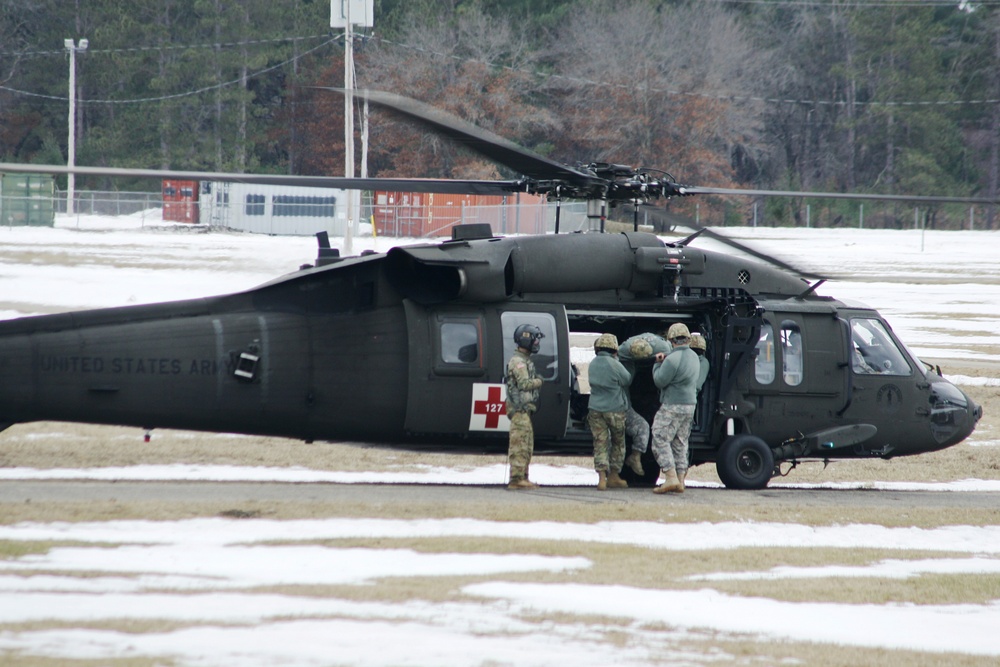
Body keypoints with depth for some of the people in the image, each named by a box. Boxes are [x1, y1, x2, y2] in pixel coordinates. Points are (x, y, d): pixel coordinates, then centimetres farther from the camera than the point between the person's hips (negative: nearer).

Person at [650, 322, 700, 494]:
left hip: (672, 406, -8)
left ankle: (671, 478, -14)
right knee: (680, 444, 12)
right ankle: (680, 481, 10)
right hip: (690, 405, 8)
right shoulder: (694, 357, 11)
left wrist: (658, 364, 4)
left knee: (660, 441, -4)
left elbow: (660, 381, -13)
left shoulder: (673, 359, -17)